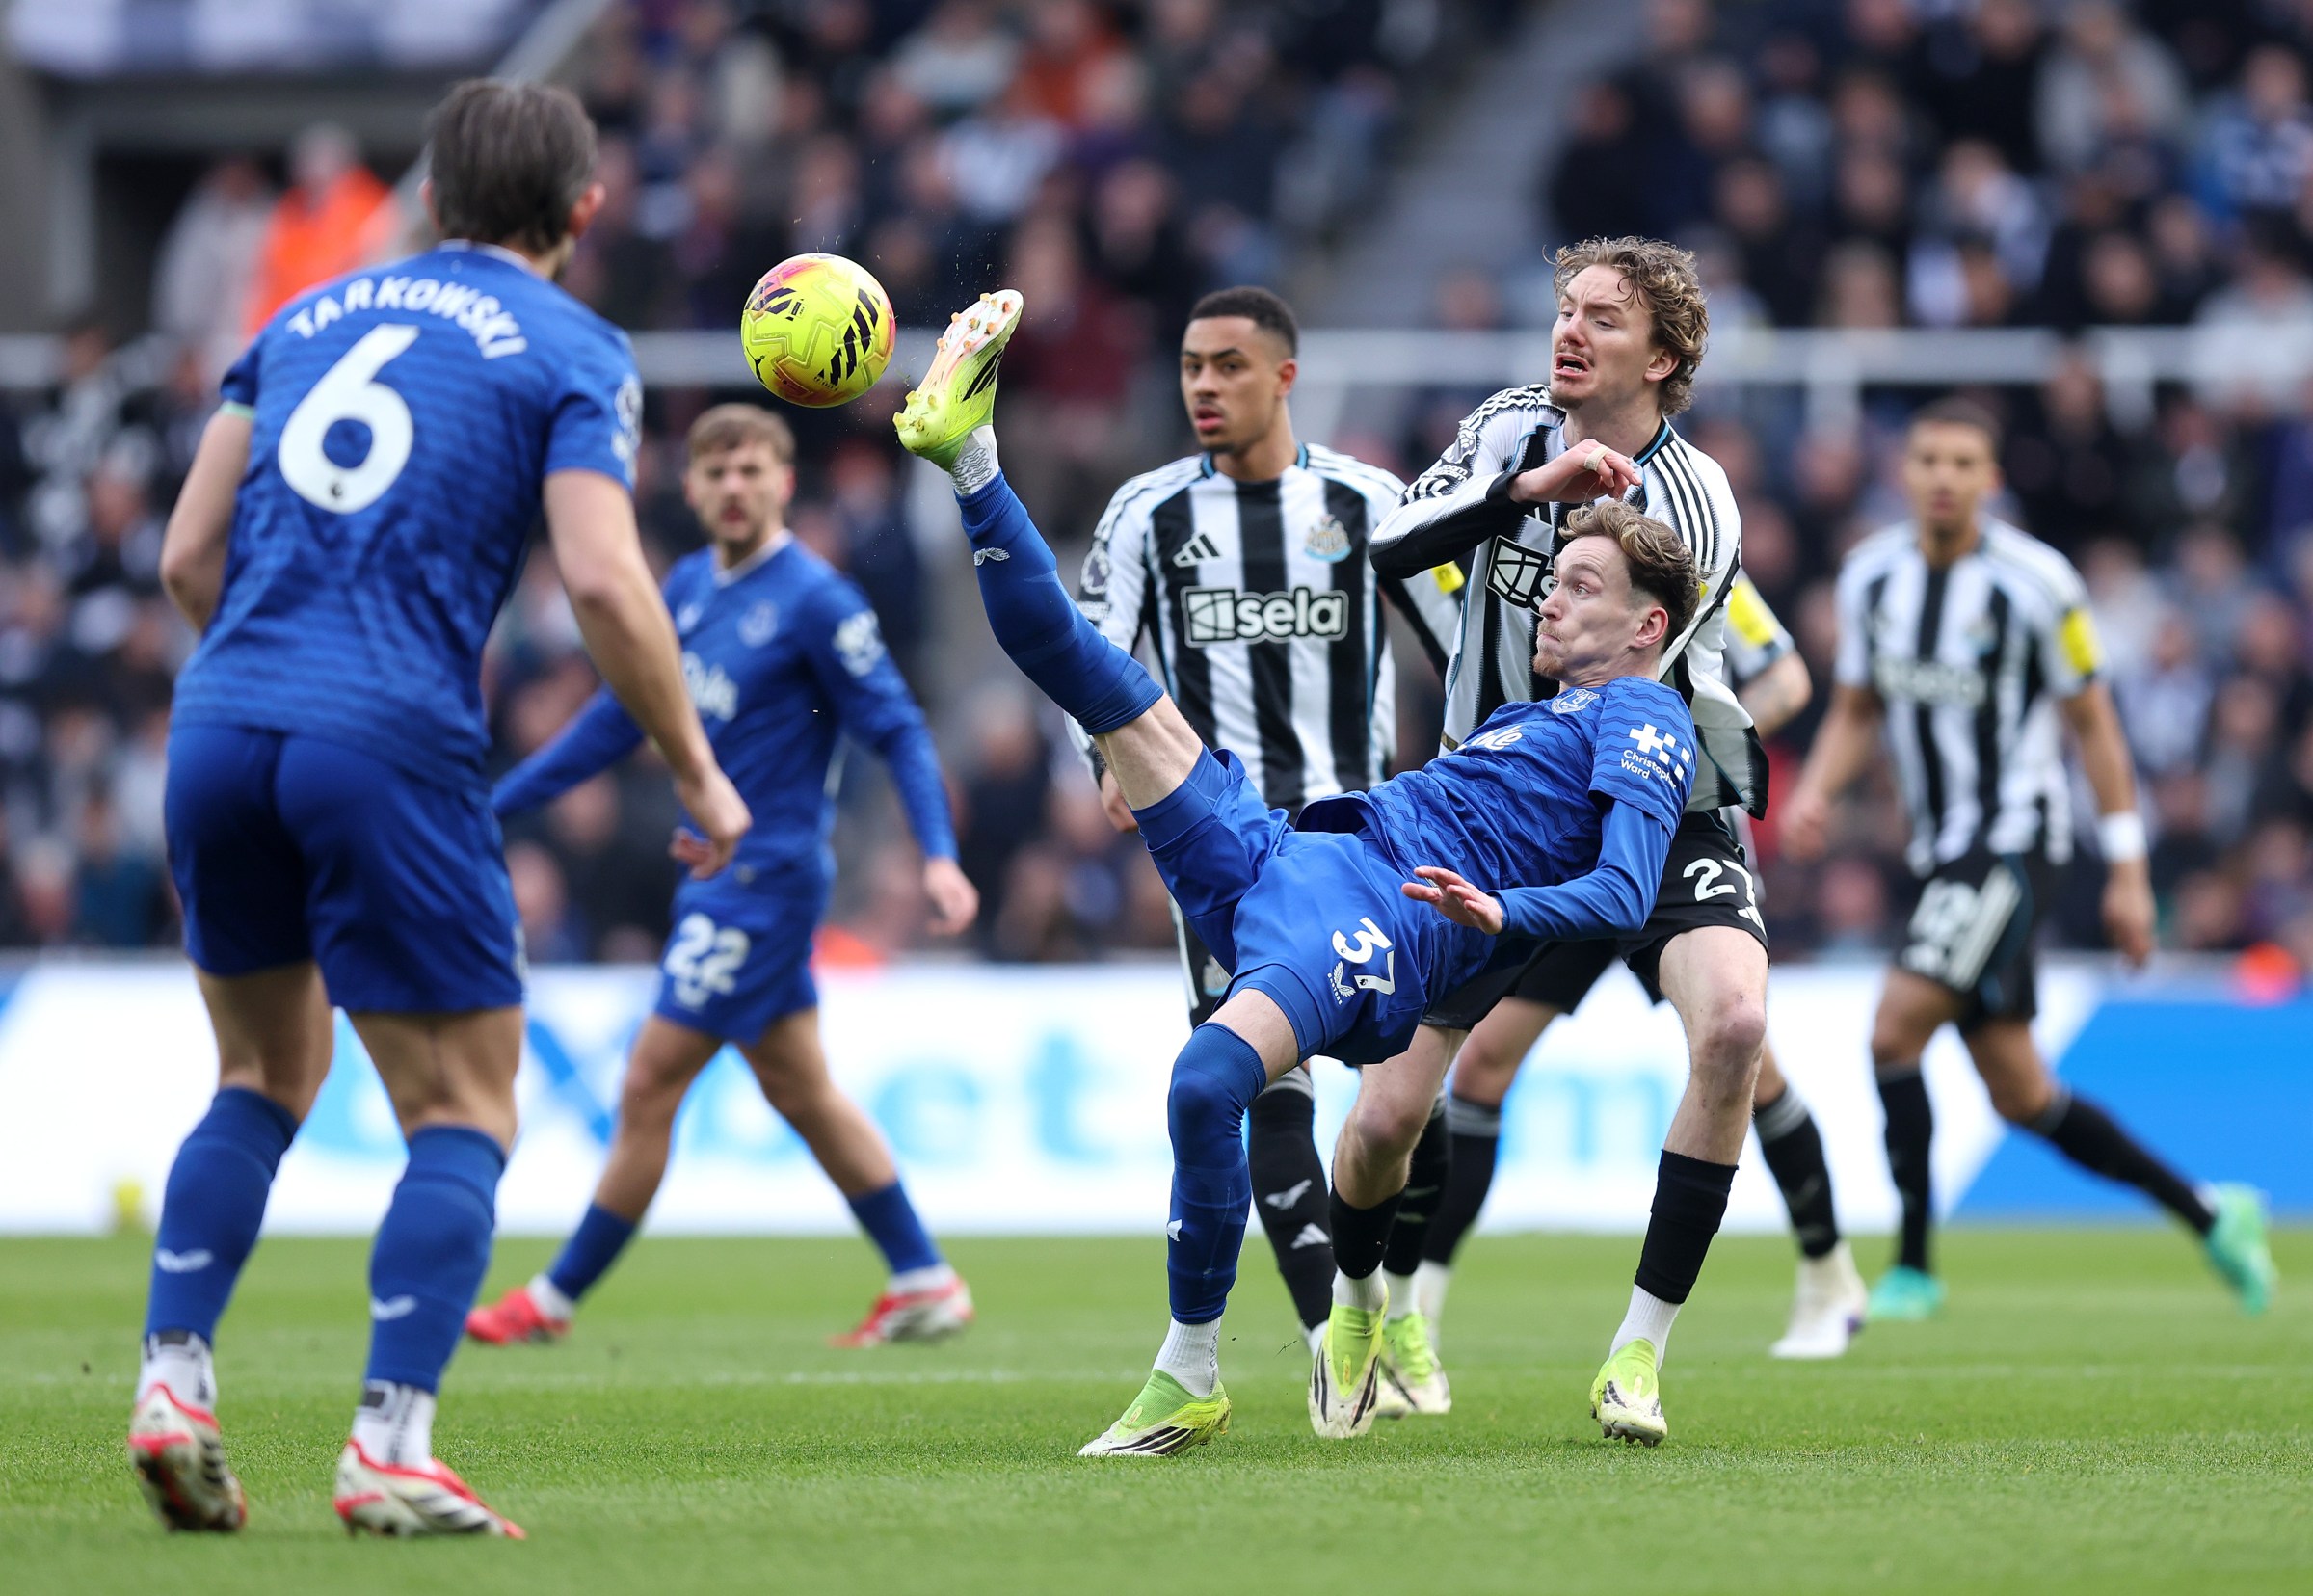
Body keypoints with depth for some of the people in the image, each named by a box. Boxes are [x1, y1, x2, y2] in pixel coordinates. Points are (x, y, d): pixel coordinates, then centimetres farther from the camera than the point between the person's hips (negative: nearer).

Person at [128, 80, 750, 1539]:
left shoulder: (309, 316, 19)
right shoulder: (573, 353, 4)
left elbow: (189, 559, 16)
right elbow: (604, 582, -10)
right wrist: (699, 772, 1)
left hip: (220, 725, 5)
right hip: (392, 747, -5)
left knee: (266, 1077, 22)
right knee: (464, 1117, 4)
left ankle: (173, 1380, 8)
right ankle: (392, 1447, -9)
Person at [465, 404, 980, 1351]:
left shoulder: (813, 598, -14)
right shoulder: (690, 587, 9)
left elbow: (896, 728, -13)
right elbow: (620, 715, 17)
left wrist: (937, 854, -24)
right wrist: (493, 806, 16)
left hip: (764, 878, -8)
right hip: (719, 873, 8)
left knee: (650, 1086, -4)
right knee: (798, 1090, 13)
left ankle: (555, 1300, 7)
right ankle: (923, 1283, 20)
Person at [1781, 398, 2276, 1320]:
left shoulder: (2034, 582, -12)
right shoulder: (1871, 576, 3)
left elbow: (2093, 724, -5)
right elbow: (1857, 710, 15)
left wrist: (2128, 869, -5)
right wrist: (1815, 791, -5)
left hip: (2016, 837, -6)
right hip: (1940, 852, 6)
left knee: (1895, 1030, -20)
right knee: (2020, 1097, 8)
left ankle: (1912, 1267, -9)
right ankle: (2210, 1215, 24)